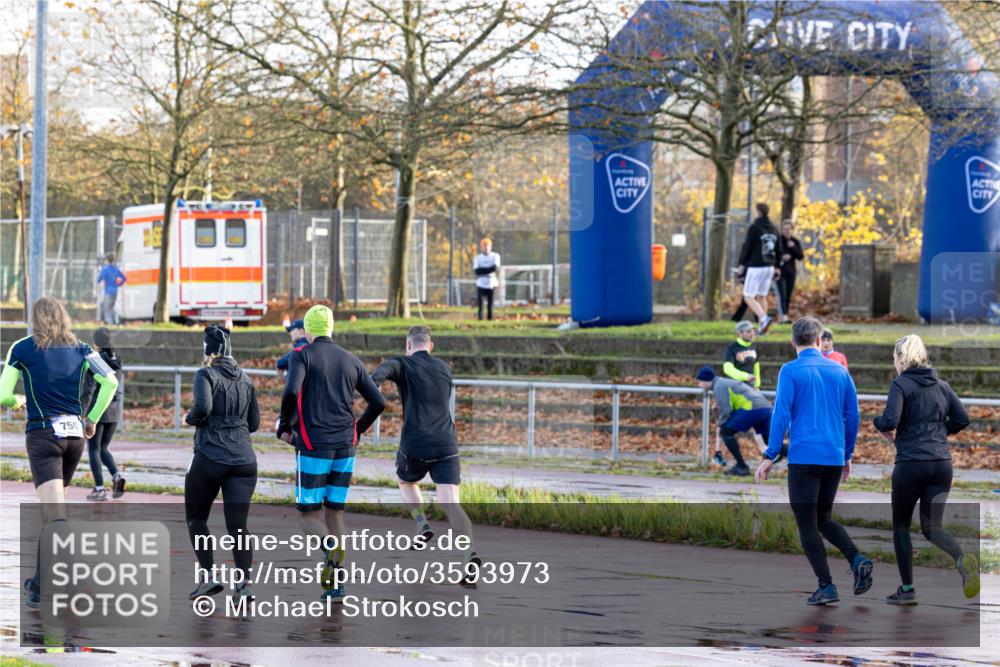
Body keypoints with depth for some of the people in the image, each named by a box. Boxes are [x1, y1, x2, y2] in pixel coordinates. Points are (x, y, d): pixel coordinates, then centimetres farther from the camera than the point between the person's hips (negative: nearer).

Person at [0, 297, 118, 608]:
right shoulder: (80, 349, 8)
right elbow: (110, 381, -4)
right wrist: (92, 419, 5)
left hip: (42, 435, -4)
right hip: (74, 435, 4)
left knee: (55, 514, -12)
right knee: (51, 510, 19)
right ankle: (40, 585, 26)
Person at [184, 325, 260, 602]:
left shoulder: (207, 375, -5)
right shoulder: (245, 379, 12)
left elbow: (203, 406, -22)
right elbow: (254, 423, 15)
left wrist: (190, 418, -3)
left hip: (210, 458, -4)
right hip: (244, 460, 4)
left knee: (196, 517, 15)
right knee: (237, 525, 2)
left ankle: (207, 576, 6)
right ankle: (244, 582, -12)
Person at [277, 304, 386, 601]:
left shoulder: (302, 355, -3)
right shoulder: (351, 360, 11)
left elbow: (291, 391, -20)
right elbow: (378, 402, 9)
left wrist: (284, 426, -4)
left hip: (313, 446, -4)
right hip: (345, 448, 4)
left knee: (308, 515, 4)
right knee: (334, 513, 12)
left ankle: (331, 547, -28)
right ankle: (335, 585, 5)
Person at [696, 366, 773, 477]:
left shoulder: (719, 386, -3)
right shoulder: (724, 383, 28)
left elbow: (726, 410, -12)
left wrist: (720, 425, 3)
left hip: (752, 408, -10)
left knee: (726, 432, -3)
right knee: (770, 441, 13)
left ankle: (742, 466, -4)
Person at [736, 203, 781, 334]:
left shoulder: (754, 228, -10)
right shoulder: (774, 229, 10)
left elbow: (747, 247, -11)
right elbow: (778, 250, 15)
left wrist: (741, 264, -3)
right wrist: (776, 266, 24)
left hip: (755, 267, -7)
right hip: (769, 267, 7)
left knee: (748, 297, -5)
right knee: (762, 297, 13)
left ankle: (764, 318, -25)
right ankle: (761, 327, 9)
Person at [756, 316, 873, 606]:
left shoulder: (791, 371, -4)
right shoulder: (840, 371, 10)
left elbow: (781, 414, -10)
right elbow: (852, 416, 11)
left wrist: (770, 456, -7)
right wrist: (847, 455, 21)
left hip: (804, 458, -5)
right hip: (834, 458, 5)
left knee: (807, 525, 2)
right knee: (824, 519, 19)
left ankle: (827, 587, -5)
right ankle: (857, 560, -4)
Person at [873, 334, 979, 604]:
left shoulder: (901, 384, -7)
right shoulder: (941, 385, 10)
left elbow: (890, 421, -17)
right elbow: (962, 418, 8)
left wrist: (879, 423, 5)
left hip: (910, 463, -5)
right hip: (941, 463, 5)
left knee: (901, 525, 13)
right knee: (932, 526, 9)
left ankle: (907, 589, 13)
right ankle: (963, 559, -22)